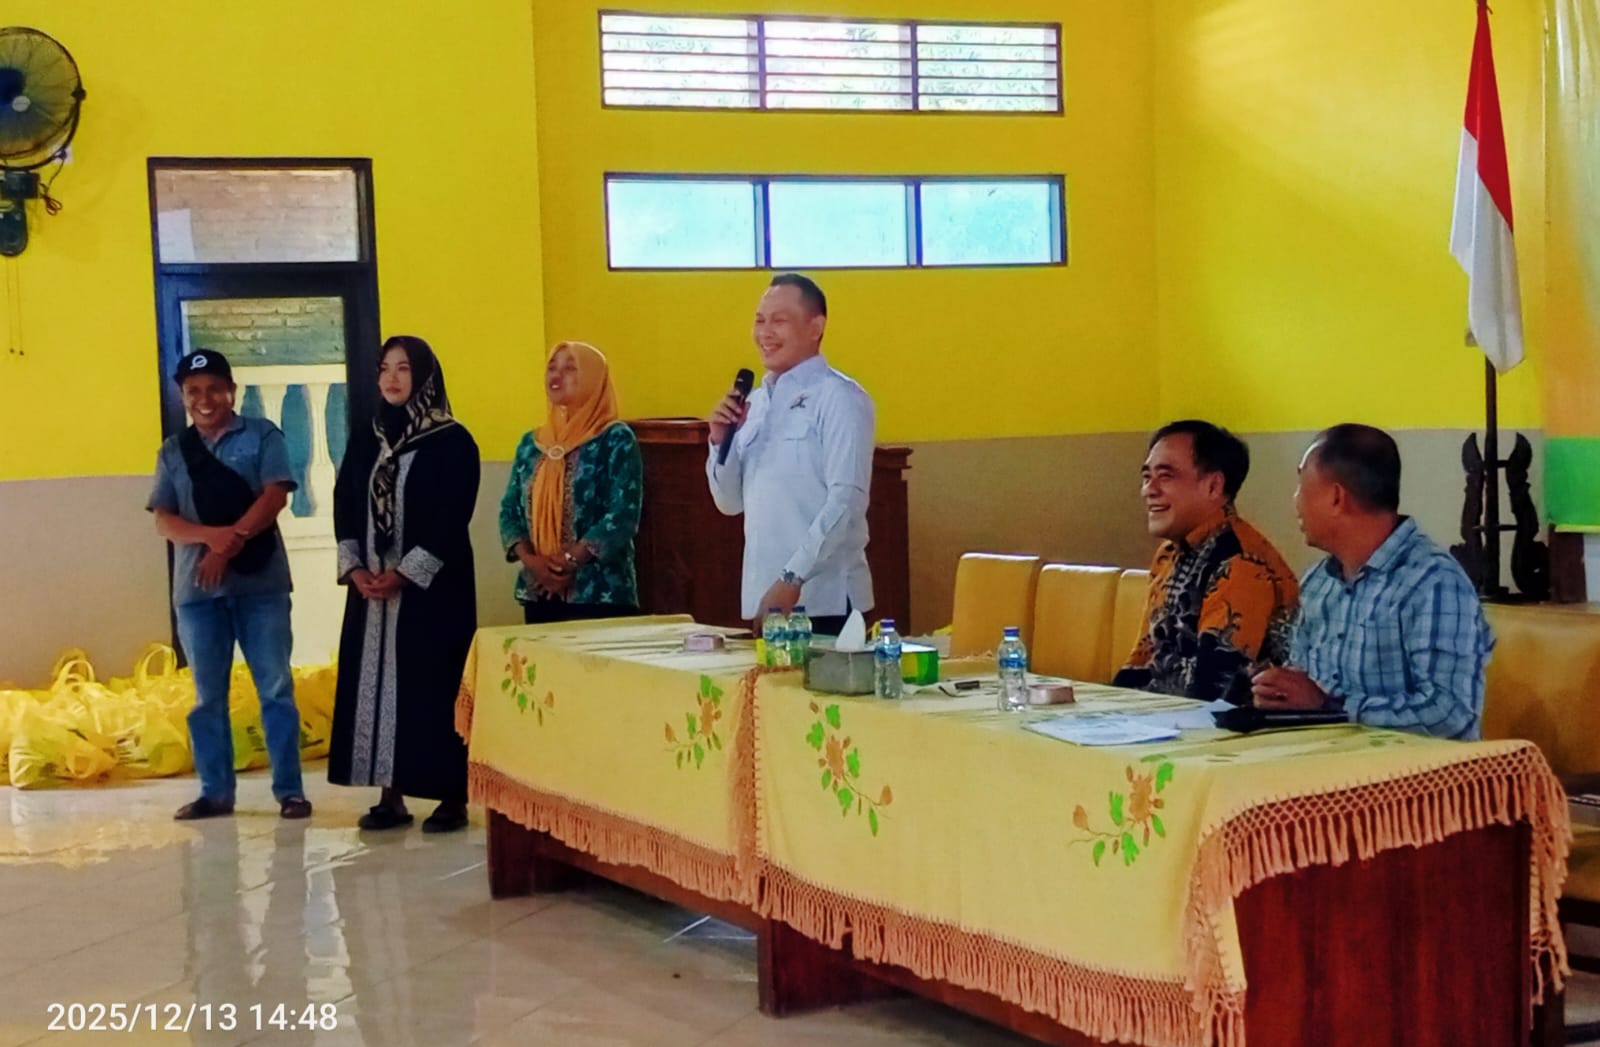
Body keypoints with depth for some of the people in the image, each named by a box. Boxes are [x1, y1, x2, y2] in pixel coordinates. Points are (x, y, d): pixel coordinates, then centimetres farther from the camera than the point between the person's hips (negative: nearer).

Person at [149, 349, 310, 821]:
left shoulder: (262, 436, 3)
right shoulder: (173, 452, 12)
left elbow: (275, 496, -9)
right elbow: (163, 521, 3)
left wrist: (229, 545, -17)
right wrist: (211, 536, -16)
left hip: (260, 583, -3)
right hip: (196, 588, 3)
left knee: (276, 689, -1)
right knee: (208, 696, 8)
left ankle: (289, 790, 4)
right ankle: (215, 791, 15)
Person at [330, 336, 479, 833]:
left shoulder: (453, 442, -6)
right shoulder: (364, 441, 11)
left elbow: (451, 520, -12)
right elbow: (343, 509, 9)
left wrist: (404, 575, -16)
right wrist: (354, 569, -7)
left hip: (433, 587, -5)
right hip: (370, 588, 6)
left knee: (434, 687, -4)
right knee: (376, 685, 6)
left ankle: (453, 798, 4)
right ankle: (391, 797, 14)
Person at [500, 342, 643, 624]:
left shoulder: (617, 439, -3)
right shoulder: (531, 443, 13)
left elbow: (624, 515, -12)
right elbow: (510, 509, 10)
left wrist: (570, 560, -16)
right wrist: (529, 559, -8)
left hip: (600, 594, -5)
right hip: (539, 594, 5)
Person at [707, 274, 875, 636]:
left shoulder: (839, 398, -6)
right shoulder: (755, 402, 14)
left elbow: (846, 501, -15)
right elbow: (730, 503, 18)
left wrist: (793, 579, -20)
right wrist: (721, 441, 1)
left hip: (824, 601, -6)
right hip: (761, 596, 6)